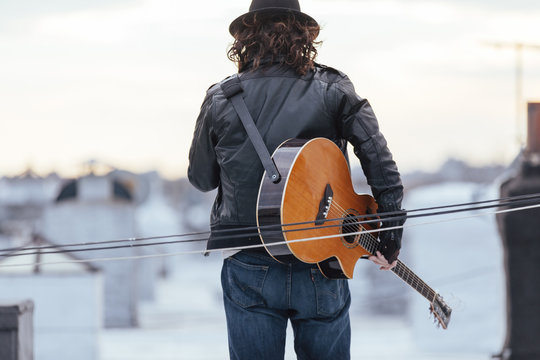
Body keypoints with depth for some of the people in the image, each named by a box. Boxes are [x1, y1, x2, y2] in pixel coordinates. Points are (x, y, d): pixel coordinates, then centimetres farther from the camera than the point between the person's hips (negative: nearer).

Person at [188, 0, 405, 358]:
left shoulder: (220, 100, -1)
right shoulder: (333, 90, -2)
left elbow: (200, 178, 11)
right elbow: (381, 164, -8)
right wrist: (390, 237, 0)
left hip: (249, 270, 0)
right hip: (321, 269, 0)